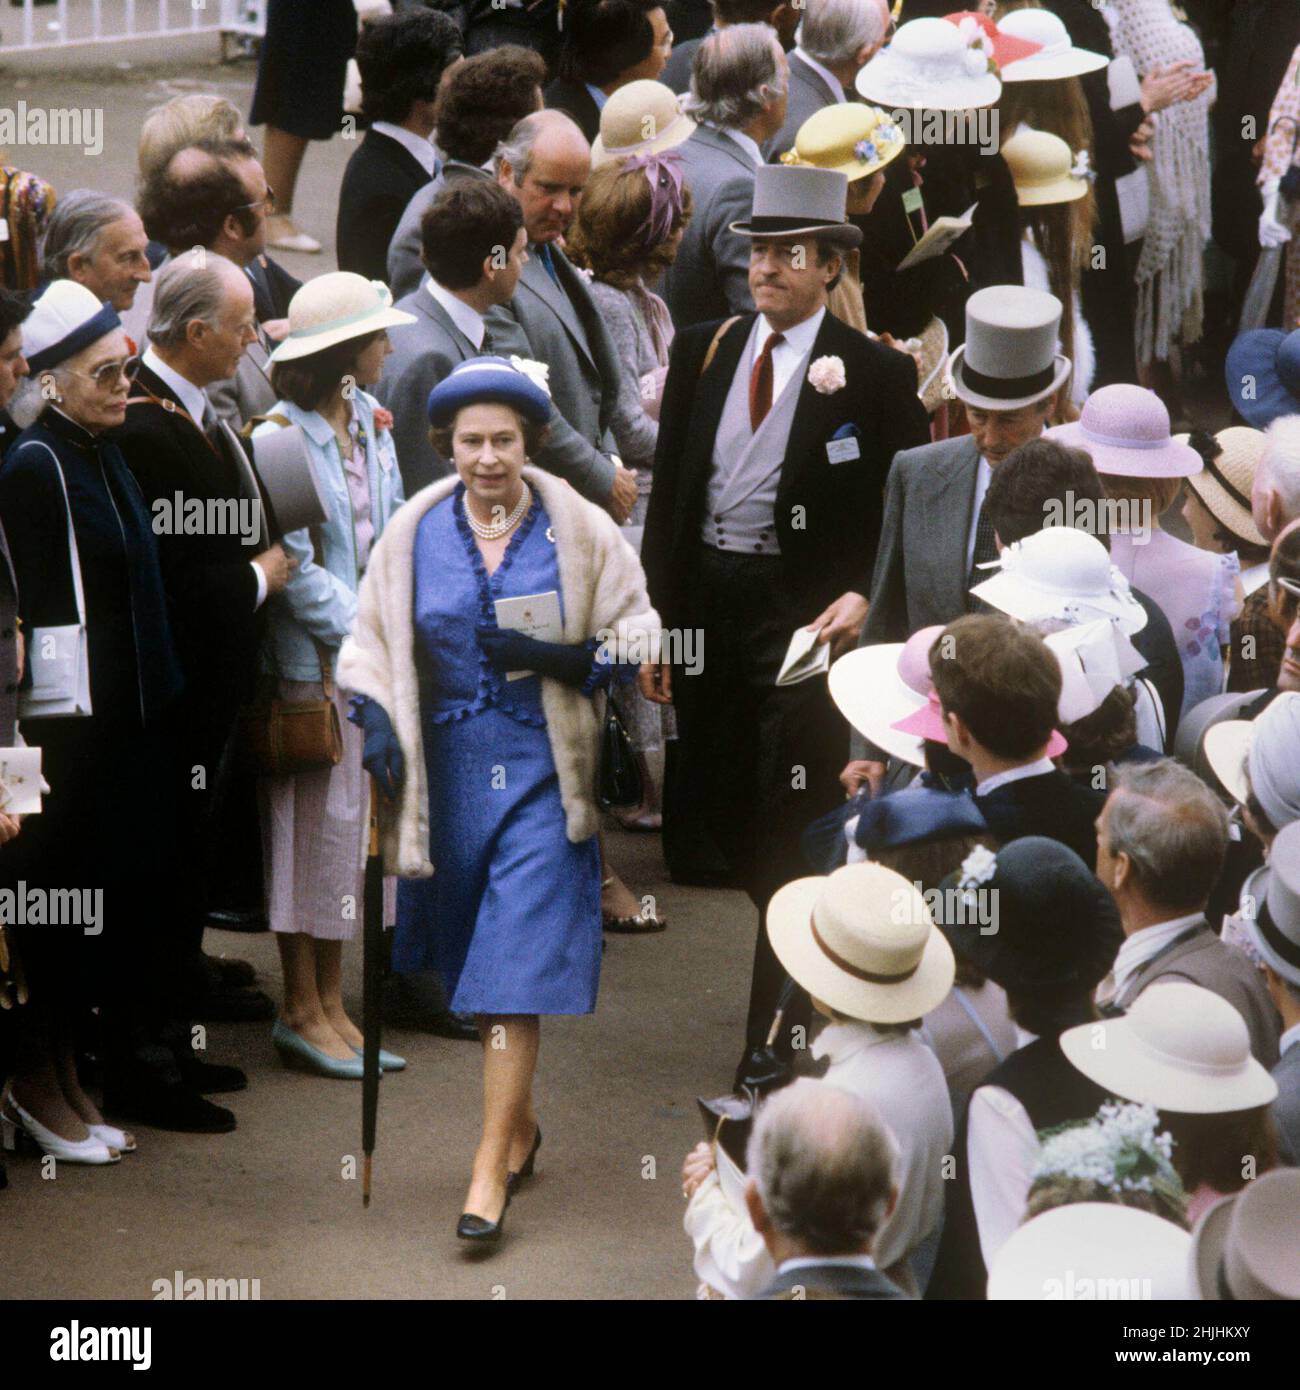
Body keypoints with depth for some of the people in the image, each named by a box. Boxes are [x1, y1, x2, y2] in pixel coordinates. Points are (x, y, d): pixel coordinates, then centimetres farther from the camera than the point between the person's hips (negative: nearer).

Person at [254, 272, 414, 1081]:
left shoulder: (369, 426, 10)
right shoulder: (279, 439, -15)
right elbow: (295, 565, -15)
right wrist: (355, 630, -13)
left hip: (370, 646, 8)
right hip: (314, 657, -8)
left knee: (354, 818, 9)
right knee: (315, 819, -2)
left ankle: (331, 1005, 16)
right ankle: (303, 1010, 7)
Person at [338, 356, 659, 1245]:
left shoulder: (580, 531, -2)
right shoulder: (415, 534, 3)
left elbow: (638, 631, 3)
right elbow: (372, 639, 9)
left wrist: (561, 661, -14)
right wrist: (375, 720, -9)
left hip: (542, 769, -3)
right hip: (450, 770, 3)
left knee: (514, 973, -9)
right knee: (477, 964, 12)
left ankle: (492, 1168, -8)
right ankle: (521, 1123, 33)